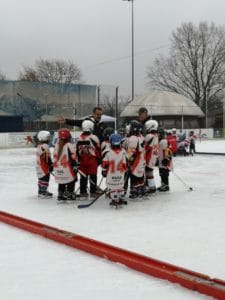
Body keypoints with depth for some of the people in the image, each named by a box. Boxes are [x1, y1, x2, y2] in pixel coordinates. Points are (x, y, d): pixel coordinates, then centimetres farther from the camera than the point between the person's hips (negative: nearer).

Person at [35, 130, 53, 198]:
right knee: (45, 178, -6)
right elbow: (47, 157, -22)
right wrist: (51, 165, -16)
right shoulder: (45, 146, -20)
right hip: (44, 166, -11)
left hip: (39, 165, 11)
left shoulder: (39, 145, 13)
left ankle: (41, 191, 26)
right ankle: (43, 192, -5)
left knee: (41, 178, 17)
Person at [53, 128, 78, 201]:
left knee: (61, 182, 15)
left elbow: (55, 156, 12)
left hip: (58, 168, 6)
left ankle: (61, 195, 17)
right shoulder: (69, 145, -15)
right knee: (71, 181, 5)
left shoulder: (57, 145, 5)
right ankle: (69, 194, 4)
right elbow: (73, 157, -15)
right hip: (67, 168, -6)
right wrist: (75, 165, -8)